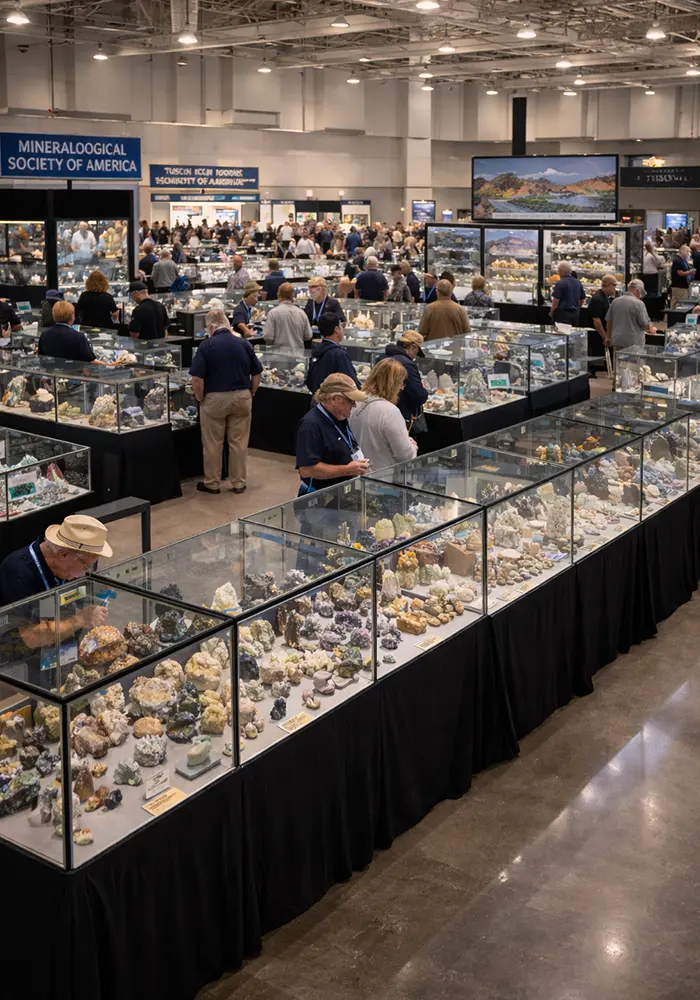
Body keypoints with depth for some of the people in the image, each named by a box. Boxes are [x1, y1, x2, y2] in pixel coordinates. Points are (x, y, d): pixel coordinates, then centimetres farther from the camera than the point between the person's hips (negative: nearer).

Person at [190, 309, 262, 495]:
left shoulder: (207, 346, -11)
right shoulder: (244, 344, 0)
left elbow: (197, 378, -14)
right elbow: (257, 373, 5)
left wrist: (200, 399, 0)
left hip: (215, 399, -3)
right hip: (242, 397, 3)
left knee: (212, 444, 10)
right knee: (239, 443, 11)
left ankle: (212, 483, 20)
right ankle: (238, 483, 19)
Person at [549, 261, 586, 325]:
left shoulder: (560, 283, -12)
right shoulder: (578, 283, 11)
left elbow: (556, 300, -15)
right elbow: (583, 300, 16)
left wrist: (551, 312, -1)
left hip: (562, 314, -7)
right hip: (575, 314, 7)